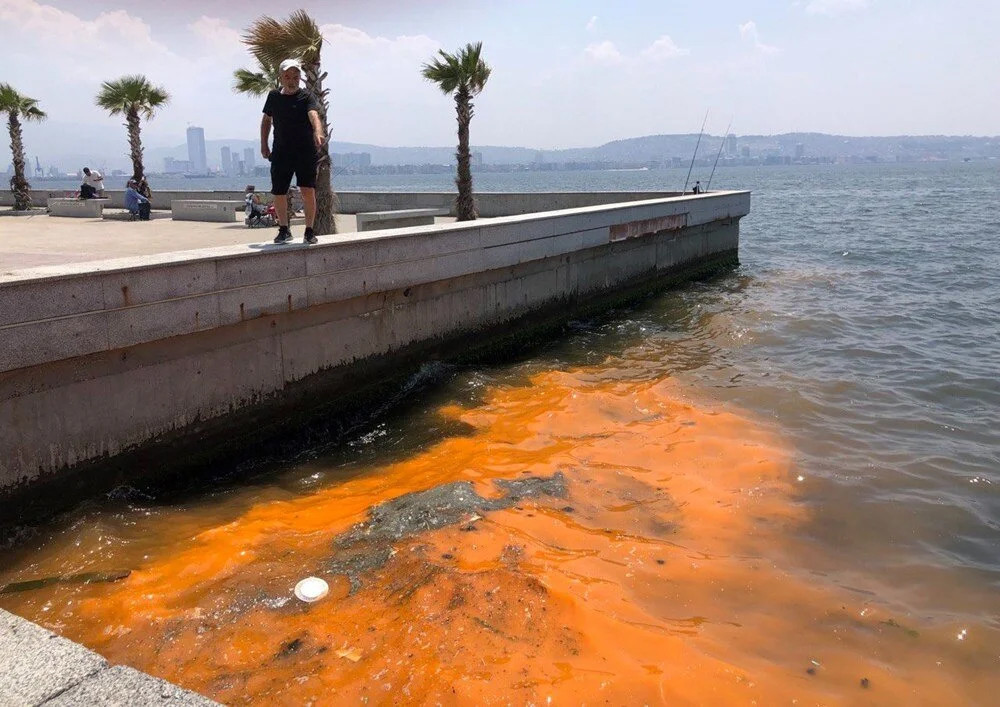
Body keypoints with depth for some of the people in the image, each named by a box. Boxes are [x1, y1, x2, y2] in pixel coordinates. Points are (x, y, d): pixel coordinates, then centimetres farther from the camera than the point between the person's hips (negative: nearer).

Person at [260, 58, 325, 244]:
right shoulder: (274, 96, 8)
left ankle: (309, 231, 4)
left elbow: (314, 115, -26)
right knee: (278, 194, 3)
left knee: (308, 191, -13)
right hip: (281, 152, 3)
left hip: (305, 152, -3)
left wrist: (318, 132, -47)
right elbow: (267, 120, 22)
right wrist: (263, 145, 15)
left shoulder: (307, 97, -6)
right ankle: (284, 230, 24)